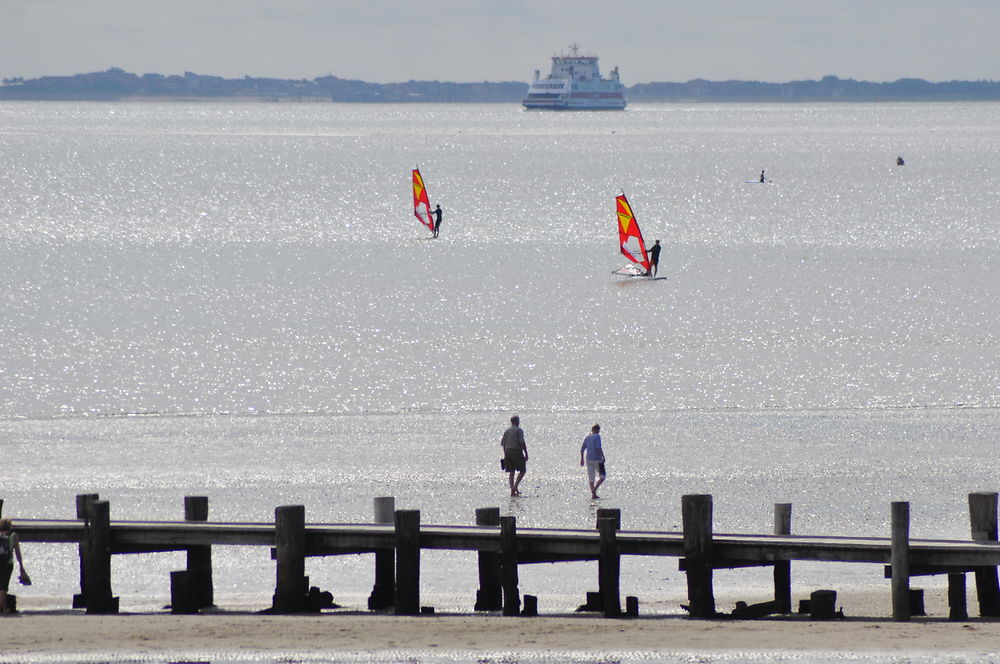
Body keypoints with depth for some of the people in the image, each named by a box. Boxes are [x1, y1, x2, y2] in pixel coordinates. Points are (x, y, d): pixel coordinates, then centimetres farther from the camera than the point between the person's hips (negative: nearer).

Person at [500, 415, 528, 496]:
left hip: (508, 452, 6)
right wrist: (526, 454, -11)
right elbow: (522, 443, -15)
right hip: (517, 451, -6)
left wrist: (505, 455, 21)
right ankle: (515, 486, -11)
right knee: (522, 470, 4)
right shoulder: (519, 430, -8)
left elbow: (503, 443, 14)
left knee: (511, 472, 8)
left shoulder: (507, 431, 11)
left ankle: (512, 491, 4)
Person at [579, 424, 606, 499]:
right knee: (602, 476, 6)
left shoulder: (587, 438, 11)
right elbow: (599, 447, -20)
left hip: (588, 460, 6)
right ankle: (594, 489, -14)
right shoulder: (597, 437, -7)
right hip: (597, 460, -6)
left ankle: (593, 494, 5)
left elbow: (582, 449, 9)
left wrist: (582, 459, 14)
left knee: (591, 478, 8)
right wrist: (603, 456, -15)